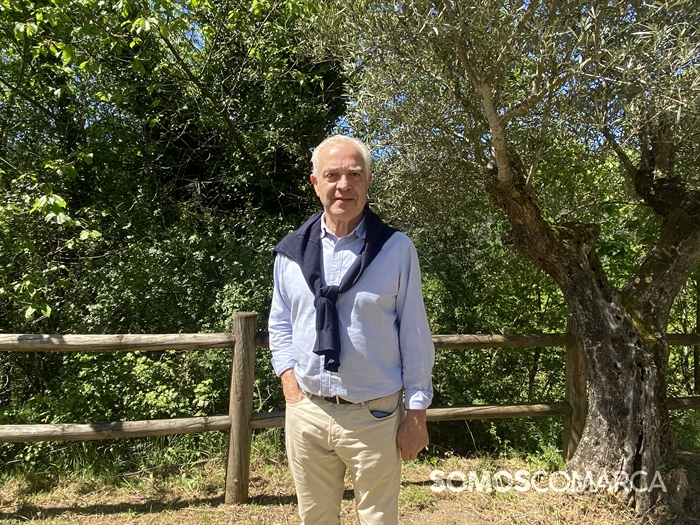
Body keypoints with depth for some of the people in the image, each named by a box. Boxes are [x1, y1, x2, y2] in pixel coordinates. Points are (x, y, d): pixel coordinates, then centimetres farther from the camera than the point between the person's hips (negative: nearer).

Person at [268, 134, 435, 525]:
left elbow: (415, 335, -4)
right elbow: (280, 324, 11)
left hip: (375, 416, -2)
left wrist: (416, 414, -2)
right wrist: (290, 384, 0)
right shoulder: (292, 250, 1)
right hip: (306, 411, 3)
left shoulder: (397, 248, -6)